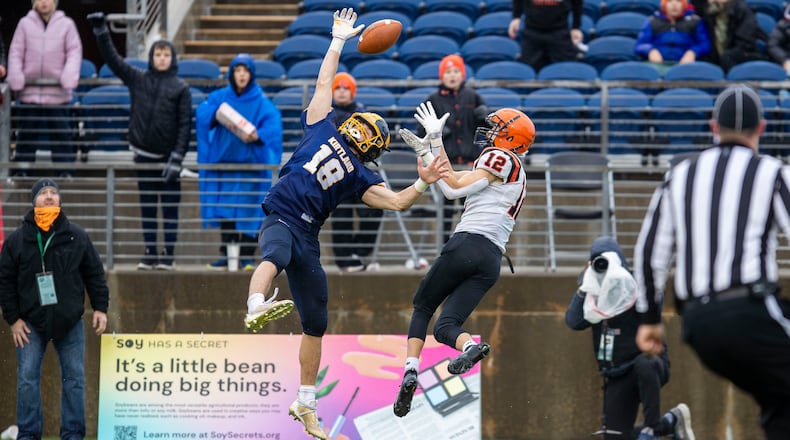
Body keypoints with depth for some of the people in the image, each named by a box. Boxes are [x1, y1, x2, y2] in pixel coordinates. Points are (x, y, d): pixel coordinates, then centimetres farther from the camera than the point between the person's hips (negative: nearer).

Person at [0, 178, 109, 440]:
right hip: (31, 322, -1)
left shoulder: (77, 237, 3)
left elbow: (94, 274, 7)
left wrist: (100, 307, 0)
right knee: (27, 377, -5)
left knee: (74, 377, 2)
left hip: (70, 321, 1)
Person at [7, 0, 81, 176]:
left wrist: (69, 77, -14)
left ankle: (66, 172, 4)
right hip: (30, 91, 1)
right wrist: (15, 78, -7)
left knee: (62, 134, -1)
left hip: (58, 92, -1)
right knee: (27, 134, 5)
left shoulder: (66, 24, 4)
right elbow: (16, 53, 6)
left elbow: (74, 52, 1)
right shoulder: (25, 24, 7)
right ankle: (20, 171, 12)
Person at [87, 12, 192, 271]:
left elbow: (185, 125, -4)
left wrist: (177, 158, -11)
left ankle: (168, 256, 1)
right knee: (147, 207, 6)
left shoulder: (180, 88, -1)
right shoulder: (138, 80, 7)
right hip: (144, 153, 3)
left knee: (170, 207, -1)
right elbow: (112, 58, 6)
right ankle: (150, 255, 10)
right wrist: (101, 32, -4)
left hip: (168, 155, -3)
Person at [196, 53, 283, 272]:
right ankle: (227, 254, 10)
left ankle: (247, 255, 4)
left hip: (251, 162, -2)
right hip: (223, 161, 2)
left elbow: (273, 123, -12)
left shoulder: (261, 102, 0)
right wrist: (216, 113, -24)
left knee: (249, 211, -3)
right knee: (225, 210, 3)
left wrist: (258, 135, -30)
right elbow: (202, 114, -3)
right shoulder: (220, 97, 7)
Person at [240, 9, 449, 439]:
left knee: (315, 326, 8)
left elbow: (396, 201, 9)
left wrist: (422, 183, -6)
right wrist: (338, 41, 21)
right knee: (275, 256, -41)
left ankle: (305, 404, 21)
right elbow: (324, 83, 18)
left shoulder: (359, 175, 19)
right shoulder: (322, 128, 13)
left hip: (307, 237, 5)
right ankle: (256, 308, -73)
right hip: (279, 220, -5)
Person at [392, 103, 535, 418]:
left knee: (422, 308, 10)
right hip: (493, 261, 7)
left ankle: (410, 371, -8)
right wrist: (428, 148, 29)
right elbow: (456, 179, 29)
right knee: (445, 327, -1)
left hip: (468, 243, -7)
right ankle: (470, 346, -34)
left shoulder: (501, 158, 1)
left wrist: (433, 146, 4)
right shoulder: (517, 176, 27)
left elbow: (453, 189, -3)